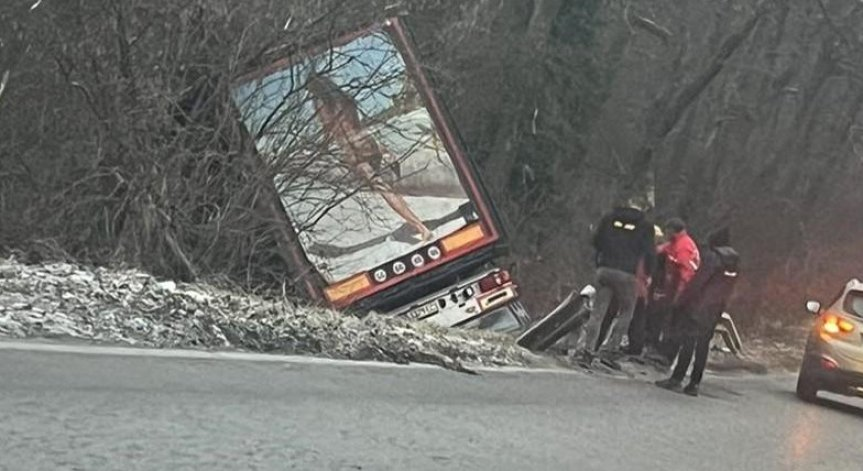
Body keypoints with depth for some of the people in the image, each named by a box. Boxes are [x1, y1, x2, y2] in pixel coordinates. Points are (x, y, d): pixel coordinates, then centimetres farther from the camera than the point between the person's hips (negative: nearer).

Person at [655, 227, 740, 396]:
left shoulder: (713, 257, -12)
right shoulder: (735, 262, 9)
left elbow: (698, 282, -16)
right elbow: (729, 289, 11)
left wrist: (683, 300, -11)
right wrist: (720, 308, 14)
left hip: (698, 306, -7)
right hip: (714, 311, 7)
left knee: (688, 342, -4)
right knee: (703, 345, 9)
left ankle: (677, 378, -4)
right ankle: (694, 383, 8)